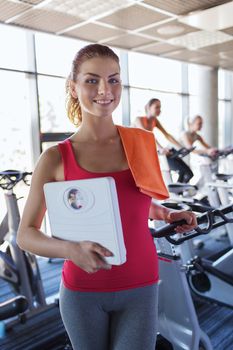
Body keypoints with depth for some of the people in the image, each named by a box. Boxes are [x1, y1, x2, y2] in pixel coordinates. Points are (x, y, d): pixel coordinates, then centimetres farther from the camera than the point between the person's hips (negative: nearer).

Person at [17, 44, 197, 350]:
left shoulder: (143, 143, -5)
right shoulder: (55, 159, -12)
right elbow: (25, 235, -7)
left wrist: (169, 215, -4)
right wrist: (71, 249, -25)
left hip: (139, 289, 1)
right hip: (82, 291, -1)